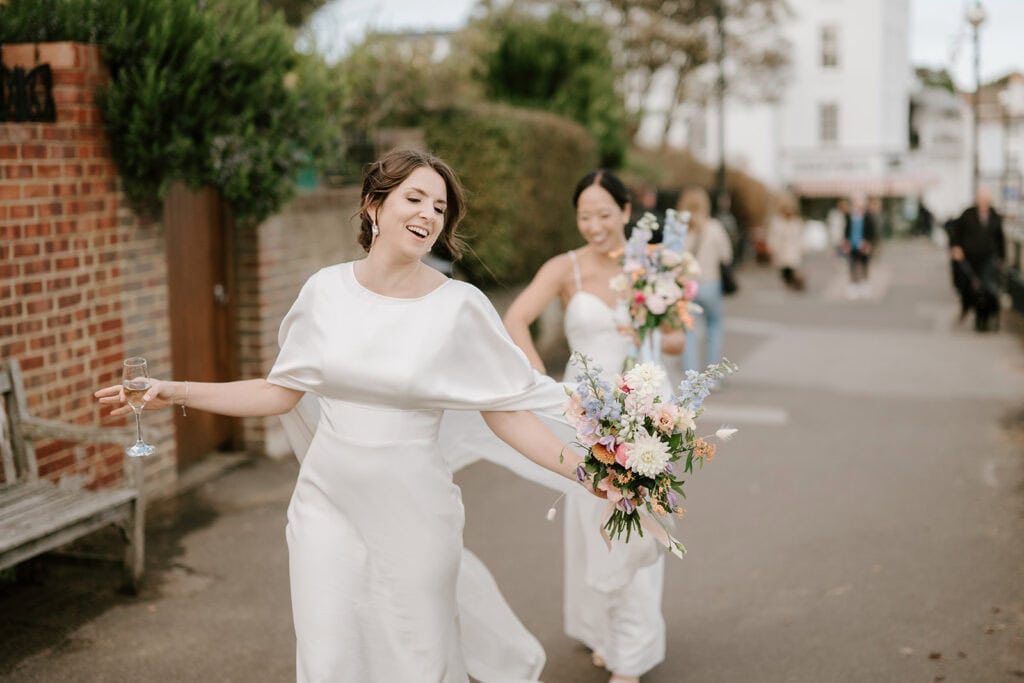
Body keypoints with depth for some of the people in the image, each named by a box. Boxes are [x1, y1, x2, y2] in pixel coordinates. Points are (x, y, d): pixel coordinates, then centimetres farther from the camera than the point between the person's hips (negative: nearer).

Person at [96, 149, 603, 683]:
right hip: (328, 502, 2)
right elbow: (280, 393, 7)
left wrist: (581, 470, -17)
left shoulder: (460, 305, -9)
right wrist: (175, 393, 3)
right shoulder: (327, 289, -1)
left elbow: (506, 410, -6)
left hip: (412, 514, -2)